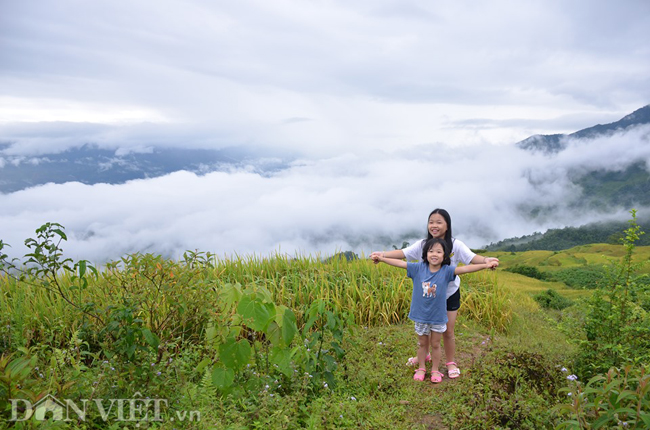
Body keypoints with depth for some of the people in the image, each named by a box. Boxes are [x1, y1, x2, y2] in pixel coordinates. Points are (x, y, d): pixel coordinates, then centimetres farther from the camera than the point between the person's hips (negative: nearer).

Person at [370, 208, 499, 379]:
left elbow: (471, 257, -30)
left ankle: (451, 363, 31)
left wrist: (486, 260, -52)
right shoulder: (422, 244, -11)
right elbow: (403, 253, -20)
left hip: (450, 295, -2)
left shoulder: (455, 245, -17)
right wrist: (382, 254, -36)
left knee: (448, 332, 8)